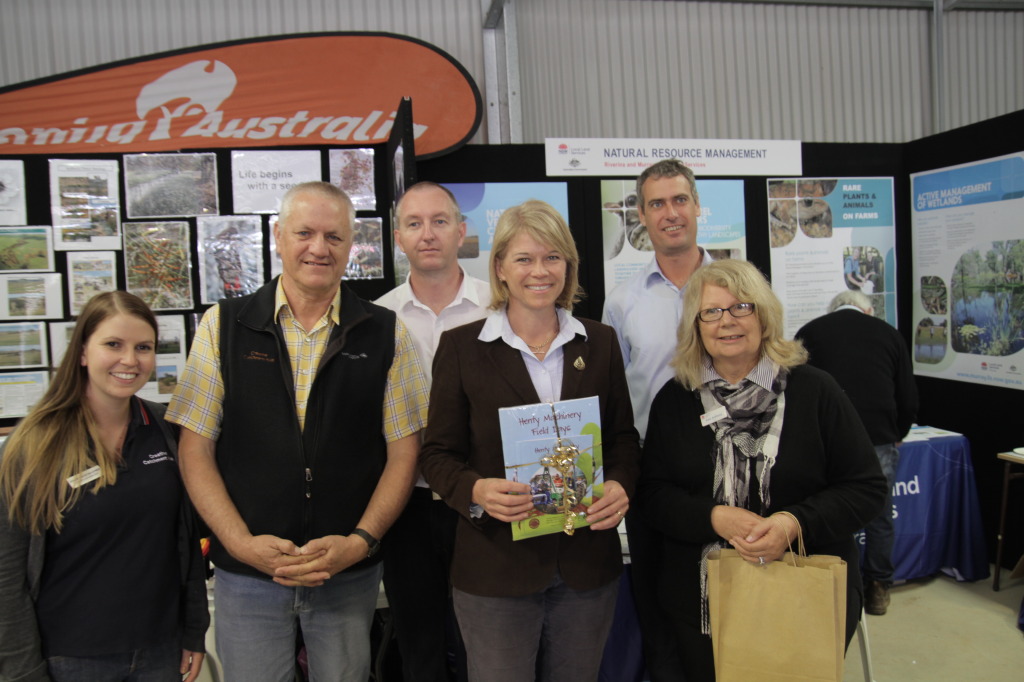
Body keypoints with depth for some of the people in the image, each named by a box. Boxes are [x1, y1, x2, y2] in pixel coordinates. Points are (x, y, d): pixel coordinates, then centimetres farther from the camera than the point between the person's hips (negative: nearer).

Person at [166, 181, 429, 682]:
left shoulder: (385, 334, -1)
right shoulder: (224, 326, -1)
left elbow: (403, 452, -1)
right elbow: (196, 450, -1)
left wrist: (360, 541, -11)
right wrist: (243, 542, -11)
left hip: (350, 576, 1)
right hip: (246, 573, 0)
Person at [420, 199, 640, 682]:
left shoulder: (600, 342, 5)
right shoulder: (461, 346, -4)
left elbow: (622, 436, 9)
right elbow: (438, 452, -2)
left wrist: (620, 484, -11)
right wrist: (476, 491, -22)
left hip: (588, 566, 3)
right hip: (495, 569, -2)